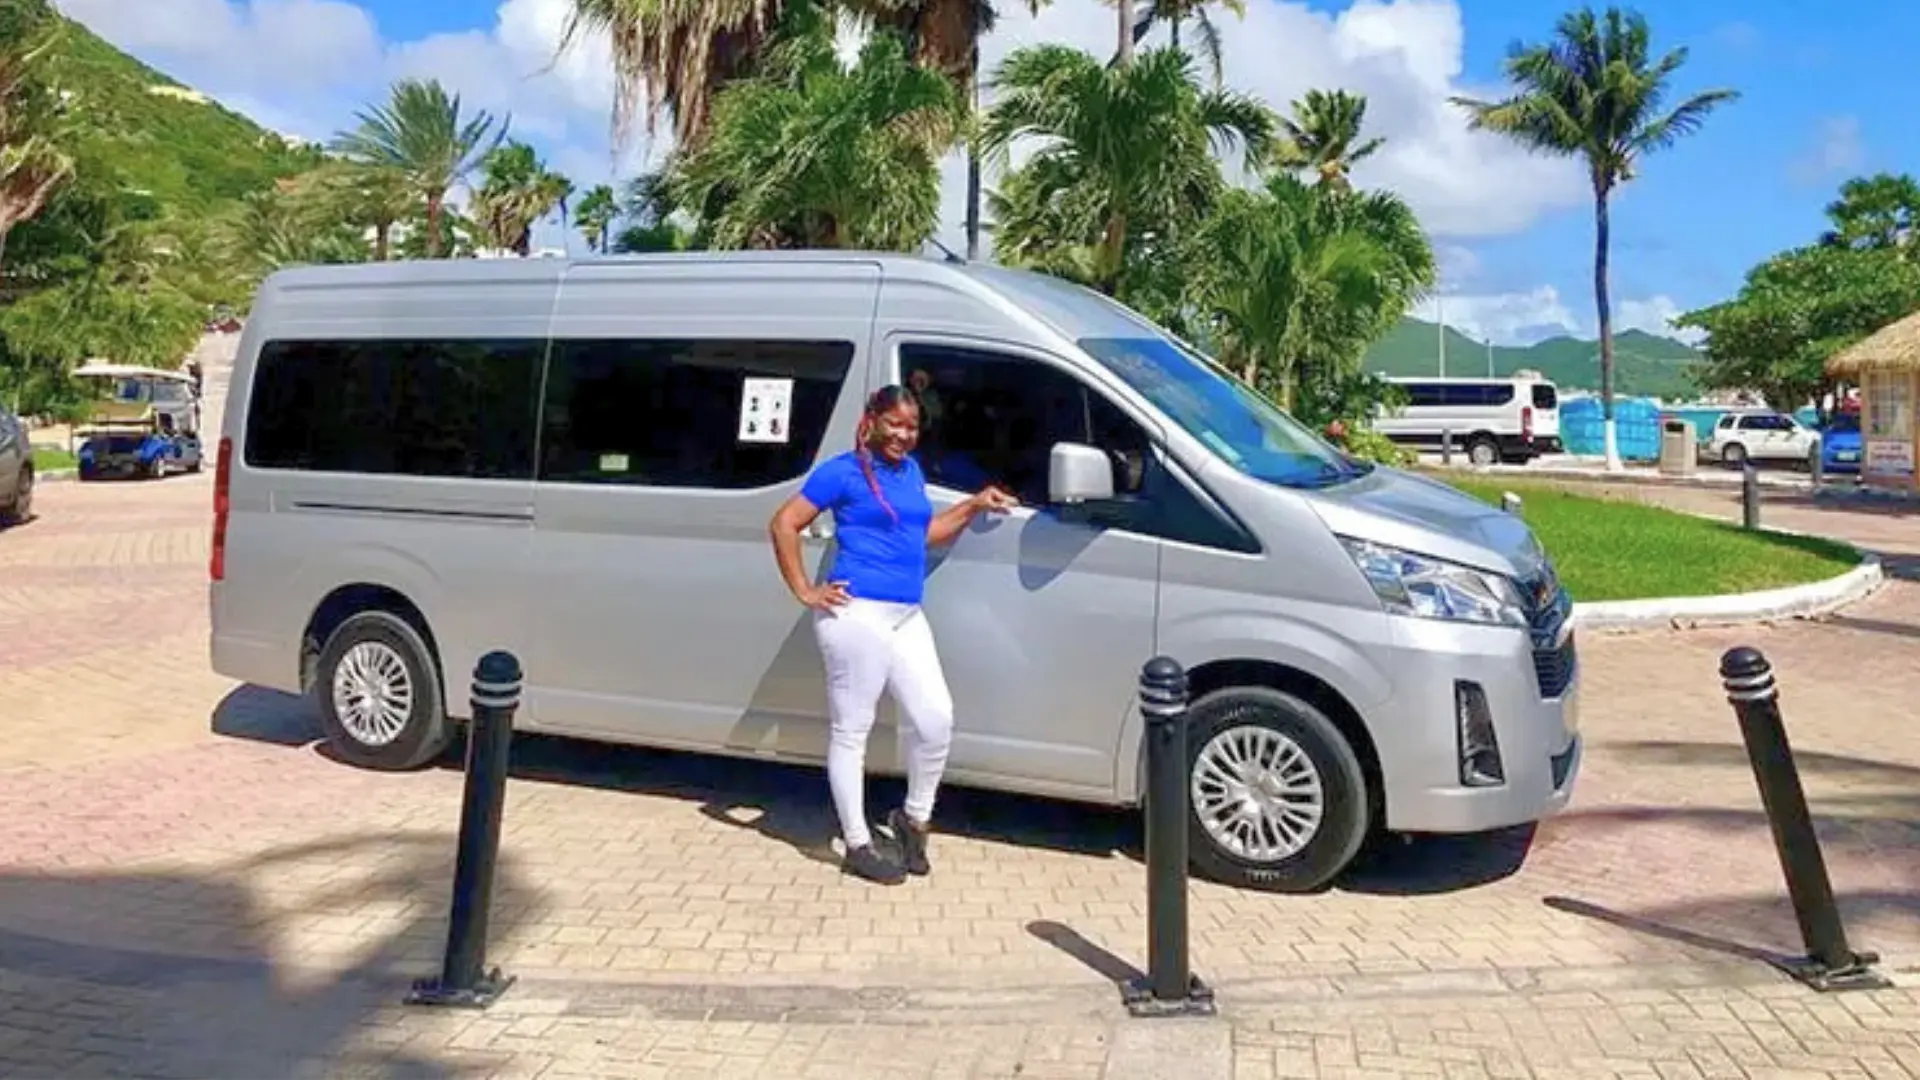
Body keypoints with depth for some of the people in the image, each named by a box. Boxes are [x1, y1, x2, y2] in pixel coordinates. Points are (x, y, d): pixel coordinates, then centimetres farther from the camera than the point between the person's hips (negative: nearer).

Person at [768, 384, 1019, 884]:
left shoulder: (910, 469, 16)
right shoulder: (843, 471, -5)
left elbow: (927, 531, 27)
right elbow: (783, 524, -6)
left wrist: (975, 505, 17)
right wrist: (805, 591, -8)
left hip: (908, 615, 7)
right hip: (857, 613, -7)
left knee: (935, 718, 6)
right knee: (852, 729, 2)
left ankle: (914, 817, 27)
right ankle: (858, 845, 12)